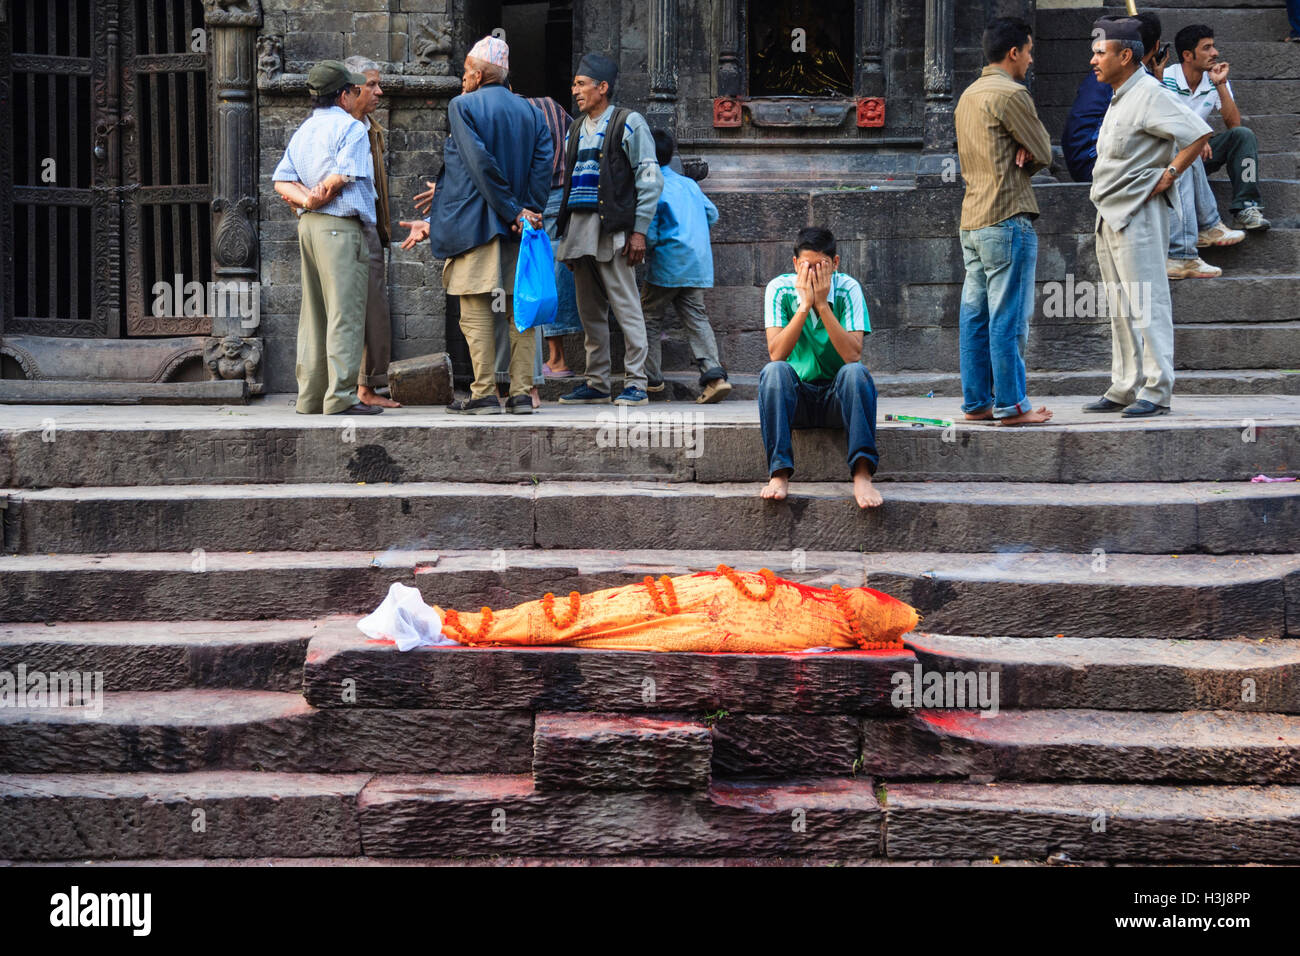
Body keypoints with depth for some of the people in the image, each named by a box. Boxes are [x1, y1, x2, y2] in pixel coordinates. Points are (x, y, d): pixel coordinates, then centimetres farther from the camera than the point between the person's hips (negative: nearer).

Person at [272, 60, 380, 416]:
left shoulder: (301, 132, 19)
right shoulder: (351, 127, -5)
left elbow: (281, 182, 9)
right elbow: (342, 176, -15)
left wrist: (305, 199, -5)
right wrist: (323, 197, 0)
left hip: (308, 226, 8)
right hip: (340, 226, -8)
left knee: (314, 313, 10)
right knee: (345, 313, -8)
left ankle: (310, 396, 11)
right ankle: (340, 396, -12)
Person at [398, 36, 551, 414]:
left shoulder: (462, 106, -5)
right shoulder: (531, 114, 11)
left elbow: (480, 165, -14)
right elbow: (542, 169, 2)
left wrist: (512, 213, -11)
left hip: (476, 225, -5)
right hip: (519, 230, 5)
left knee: (477, 312, -2)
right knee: (520, 311, 6)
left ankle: (484, 394, -2)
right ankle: (521, 393, 6)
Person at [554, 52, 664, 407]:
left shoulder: (629, 123, 0)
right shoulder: (576, 130, 20)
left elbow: (650, 180, -4)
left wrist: (639, 230, -11)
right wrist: (564, 226, 13)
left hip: (612, 228, -7)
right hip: (578, 228, 7)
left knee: (625, 307, -8)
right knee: (590, 311, 9)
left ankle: (635, 383, -4)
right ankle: (596, 383, 14)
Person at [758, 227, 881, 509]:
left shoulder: (848, 288, -8)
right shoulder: (780, 289, -6)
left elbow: (853, 355, -20)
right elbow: (776, 354, -18)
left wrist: (822, 305, -24)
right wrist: (804, 305, -24)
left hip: (838, 398, 0)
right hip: (796, 397, 0)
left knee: (856, 371, -31)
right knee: (773, 371, -30)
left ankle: (862, 475, -39)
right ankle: (779, 474, -35)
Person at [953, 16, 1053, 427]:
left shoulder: (968, 96, 18)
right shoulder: (1010, 94, -11)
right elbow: (1044, 153, -7)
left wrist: (1019, 152, 3)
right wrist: (1029, 152, 11)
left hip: (971, 219, 9)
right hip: (1007, 218, -9)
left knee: (975, 316, 9)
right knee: (1009, 318, -5)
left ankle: (976, 402, 11)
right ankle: (1011, 405, -3)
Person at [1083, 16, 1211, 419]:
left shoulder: (1149, 94, -13)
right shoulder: (1119, 99, 17)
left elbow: (1198, 133, -20)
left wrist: (1168, 176, -17)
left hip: (1138, 215, -10)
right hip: (1109, 217, 10)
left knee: (1147, 304, -9)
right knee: (1121, 309, 13)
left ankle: (1156, 390, -8)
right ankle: (1124, 389, 18)